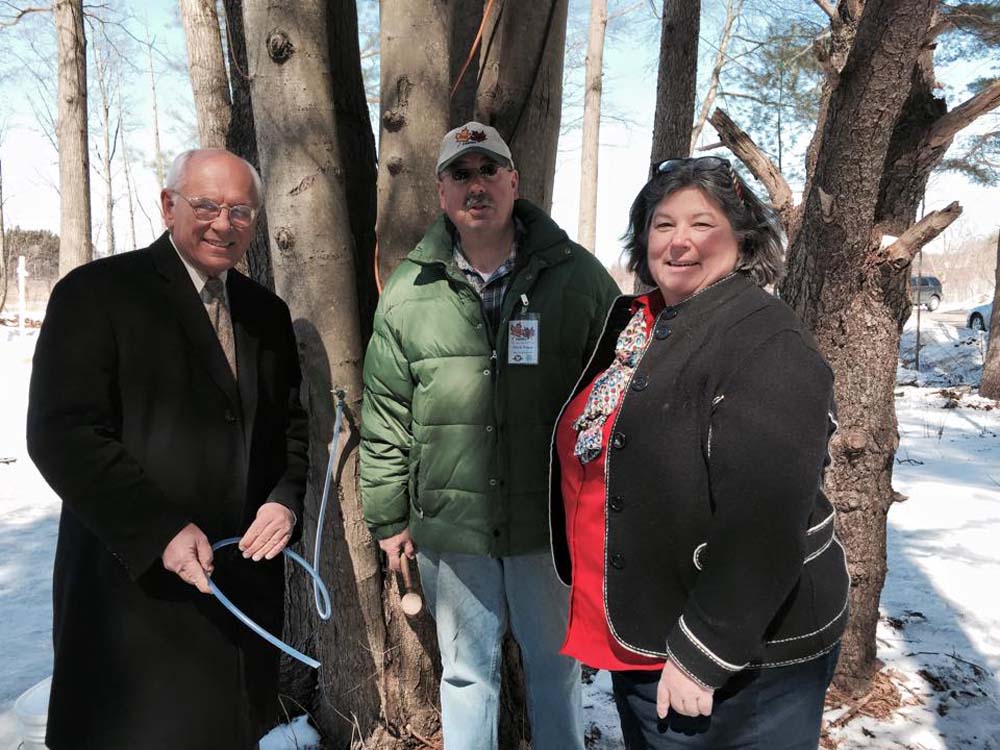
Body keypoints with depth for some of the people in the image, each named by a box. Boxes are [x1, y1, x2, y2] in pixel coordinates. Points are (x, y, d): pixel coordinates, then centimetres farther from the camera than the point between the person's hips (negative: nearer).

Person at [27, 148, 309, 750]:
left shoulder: (267, 312, 11)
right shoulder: (97, 292, -6)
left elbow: (293, 423, 15)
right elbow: (61, 434, -13)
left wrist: (288, 499, -4)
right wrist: (160, 529, -19)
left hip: (248, 577, 5)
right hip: (136, 578, -5)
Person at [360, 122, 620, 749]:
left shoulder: (577, 276, -4)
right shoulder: (408, 293, -1)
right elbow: (386, 418, 3)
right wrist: (388, 517, 5)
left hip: (552, 522, 0)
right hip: (449, 528, 1)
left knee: (557, 667, 18)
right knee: (467, 673, 18)